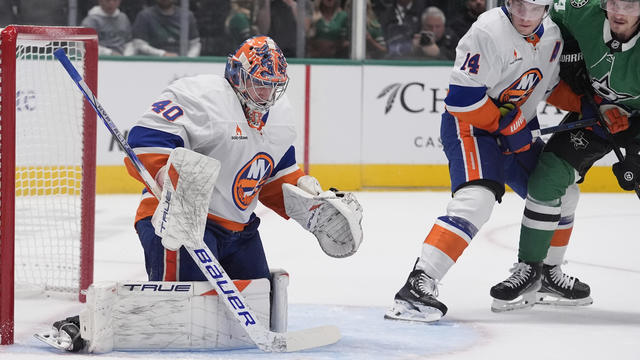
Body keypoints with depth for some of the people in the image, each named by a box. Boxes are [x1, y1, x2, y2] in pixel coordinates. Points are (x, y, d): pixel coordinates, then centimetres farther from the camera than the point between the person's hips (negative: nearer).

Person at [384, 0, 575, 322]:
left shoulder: (552, 36, 2)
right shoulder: (490, 31, -23)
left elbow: (555, 85, 18)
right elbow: (463, 94, -25)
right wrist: (505, 124, -19)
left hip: (517, 127, 9)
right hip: (469, 125, -9)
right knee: (477, 200, -29)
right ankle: (419, 282, -38)